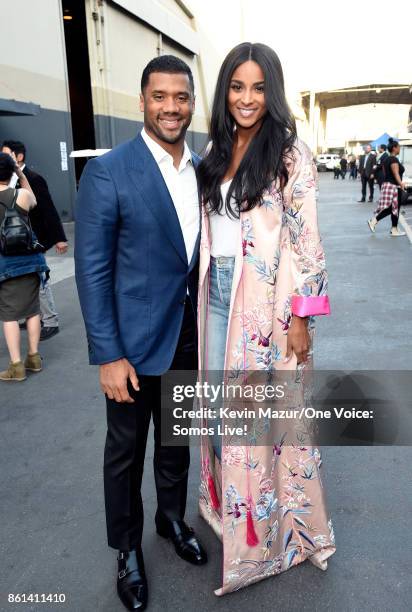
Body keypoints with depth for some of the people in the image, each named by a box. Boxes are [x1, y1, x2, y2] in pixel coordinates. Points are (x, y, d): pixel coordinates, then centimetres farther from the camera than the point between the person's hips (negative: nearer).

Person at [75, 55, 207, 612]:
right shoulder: (107, 173, -14)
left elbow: (204, 253, 9)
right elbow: (92, 270, -14)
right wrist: (108, 356, -16)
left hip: (189, 339, 5)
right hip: (135, 342, -4)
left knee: (177, 440, 22)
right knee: (126, 451, 13)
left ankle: (172, 519, 46)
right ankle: (128, 549, 36)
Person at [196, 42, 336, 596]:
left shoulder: (290, 152, -8)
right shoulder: (216, 150, 11)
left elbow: (306, 240, -11)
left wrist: (302, 317, -13)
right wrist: (204, 293, 14)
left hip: (268, 303, -6)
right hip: (217, 296, 6)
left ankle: (278, 518, 28)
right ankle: (229, 500, 38)